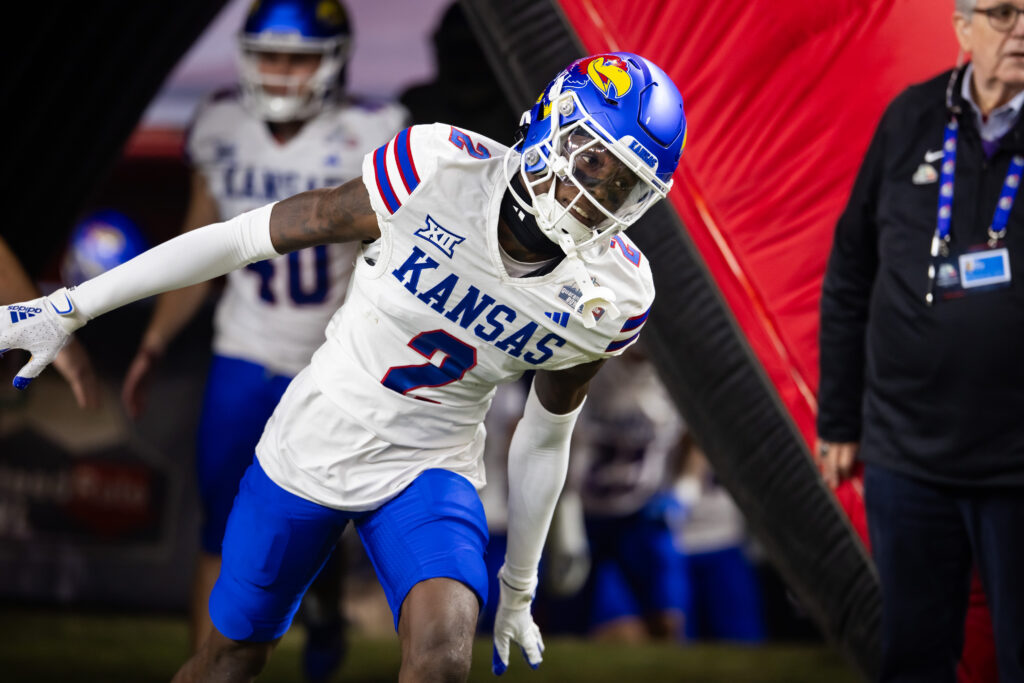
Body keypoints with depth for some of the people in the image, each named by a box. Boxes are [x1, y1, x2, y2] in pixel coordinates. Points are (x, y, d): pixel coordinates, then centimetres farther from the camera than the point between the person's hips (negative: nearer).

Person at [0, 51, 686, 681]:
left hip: (428, 469, 1)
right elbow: (245, 236, -14)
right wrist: (70, 308, -10)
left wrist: (519, 589, 16)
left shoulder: (609, 299, -13)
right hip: (312, 442, 0)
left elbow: (544, 439, 6)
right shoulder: (440, 172, -22)